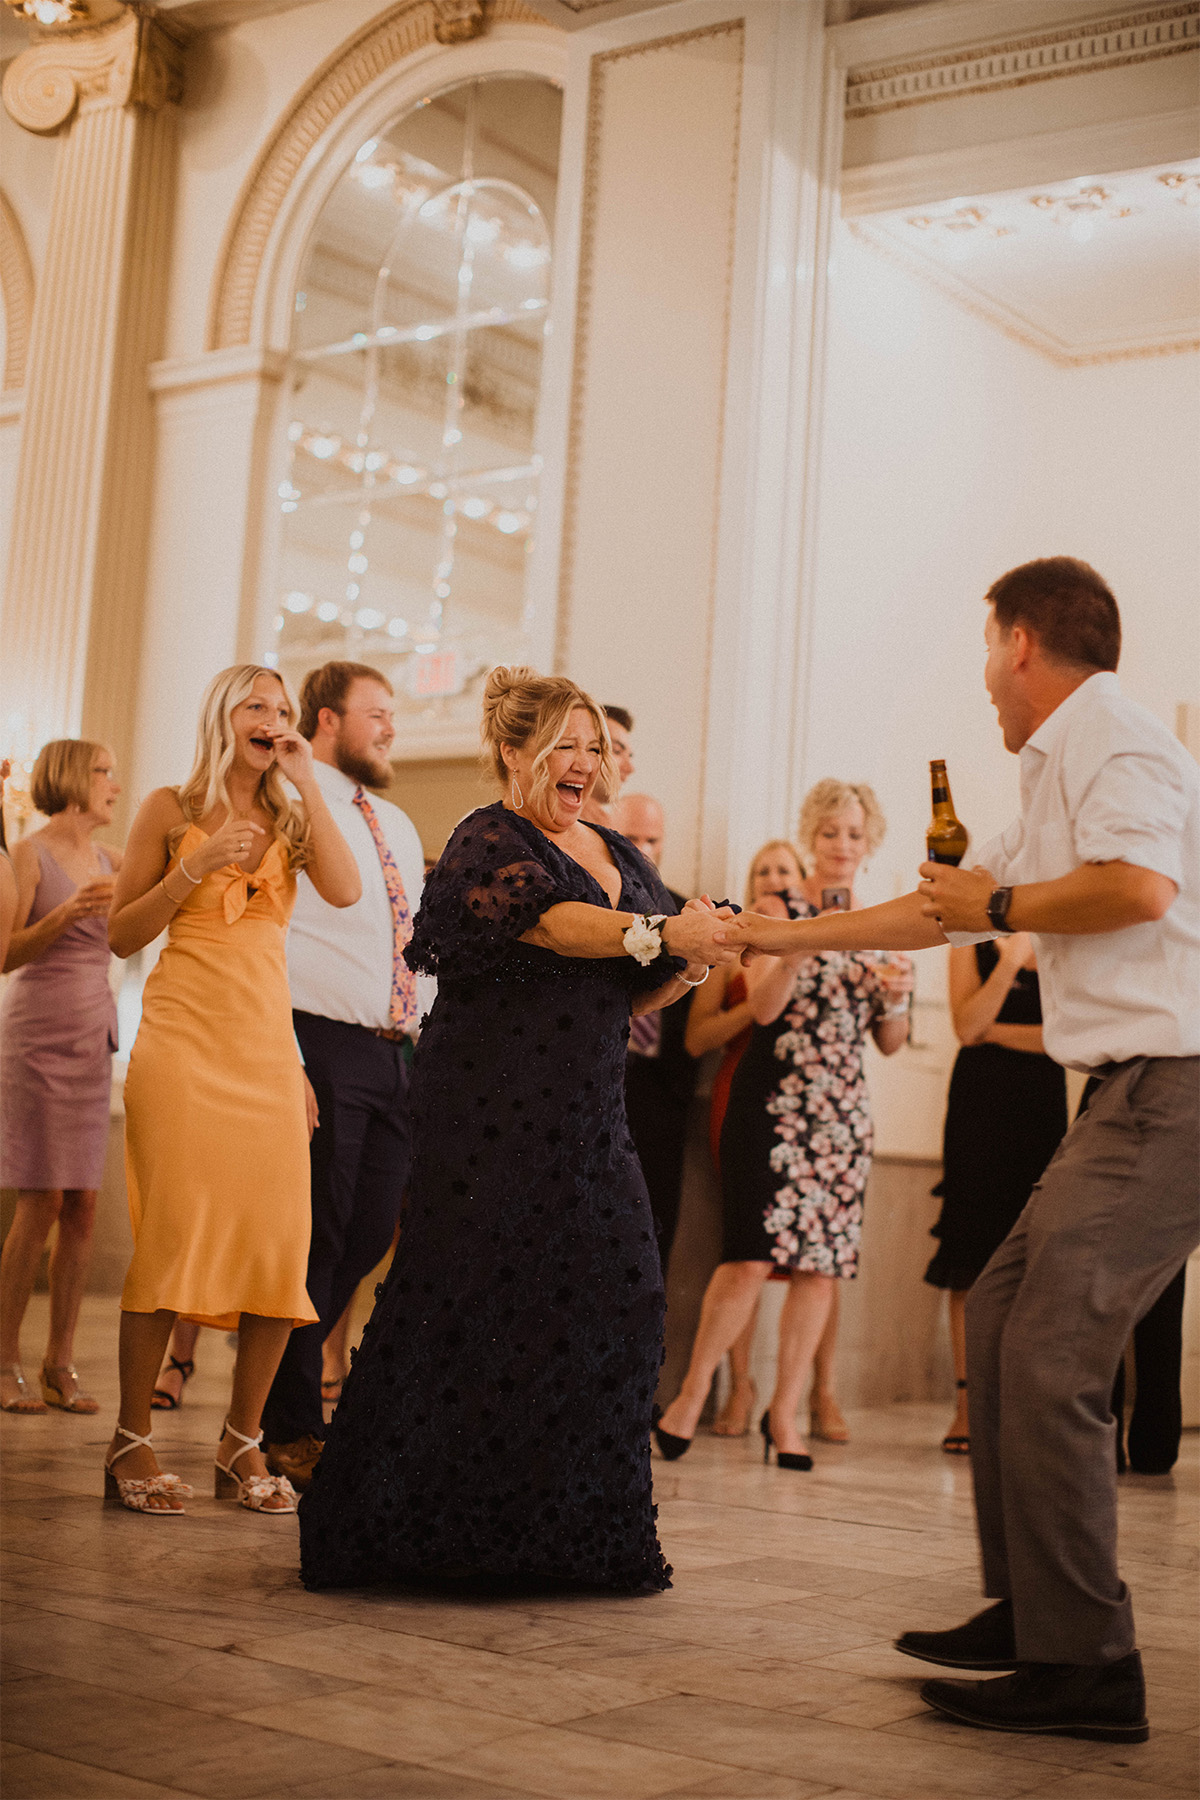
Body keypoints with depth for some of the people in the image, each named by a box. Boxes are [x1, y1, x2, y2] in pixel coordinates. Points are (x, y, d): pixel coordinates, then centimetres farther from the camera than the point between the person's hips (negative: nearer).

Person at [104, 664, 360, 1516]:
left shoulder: (291, 819, 15)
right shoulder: (173, 809, 7)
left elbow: (346, 890, -6)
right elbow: (123, 934, 4)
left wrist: (307, 782, -3)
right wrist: (195, 868, -8)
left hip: (267, 1046, 4)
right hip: (184, 1038, -3)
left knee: (281, 1241, -3)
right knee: (173, 1230, -10)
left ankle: (244, 1442, 9)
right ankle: (131, 1441, -1)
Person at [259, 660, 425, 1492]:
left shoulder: (400, 827, 20)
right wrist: (287, 1064, -19)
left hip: (397, 1052, 8)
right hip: (323, 1047, -8)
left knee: (371, 1233, 9)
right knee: (314, 1236, -3)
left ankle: (285, 1378, 25)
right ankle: (293, 1432, 9)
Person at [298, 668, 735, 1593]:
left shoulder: (619, 857, 18)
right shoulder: (488, 842, -4)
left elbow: (634, 995, 17)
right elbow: (549, 920, -24)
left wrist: (690, 962, -4)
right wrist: (661, 932, -35)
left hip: (586, 1118, 7)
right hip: (492, 1118, -7)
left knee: (611, 1301, 2)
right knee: (479, 1302, -7)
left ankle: (576, 1530, 11)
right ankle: (429, 1520, 4)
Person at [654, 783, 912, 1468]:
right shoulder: (777, 908, 3)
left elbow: (890, 1044, 17)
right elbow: (764, 1007, -11)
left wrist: (897, 998, -3)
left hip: (844, 1109, 5)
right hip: (773, 1100, -5)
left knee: (823, 1262, 1)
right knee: (754, 1256, -13)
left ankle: (785, 1411, 12)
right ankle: (693, 1392, 4)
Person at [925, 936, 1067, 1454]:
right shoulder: (972, 943, 6)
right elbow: (965, 1027, -6)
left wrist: (995, 1032, -2)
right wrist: (1008, 963, -15)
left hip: (1042, 1105, 1)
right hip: (980, 1104, -1)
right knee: (971, 1261, -2)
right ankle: (967, 1405, 2)